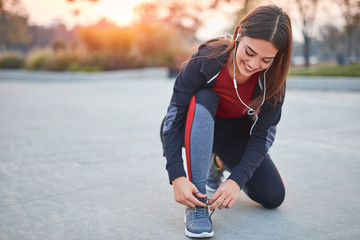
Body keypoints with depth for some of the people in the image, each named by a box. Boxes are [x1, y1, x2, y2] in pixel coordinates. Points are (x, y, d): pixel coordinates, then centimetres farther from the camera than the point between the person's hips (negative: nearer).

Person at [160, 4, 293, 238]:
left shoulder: (272, 79, -25)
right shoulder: (205, 62, -34)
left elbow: (262, 136, -22)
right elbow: (174, 118, -31)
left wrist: (236, 180, -35)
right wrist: (177, 177, -40)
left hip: (237, 135, 3)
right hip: (198, 131, -3)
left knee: (273, 197, -7)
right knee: (203, 98, -37)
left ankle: (218, 166, 22)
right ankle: (197, 204, -34)